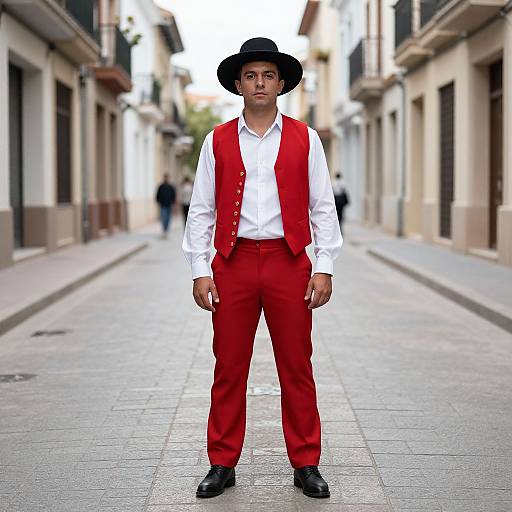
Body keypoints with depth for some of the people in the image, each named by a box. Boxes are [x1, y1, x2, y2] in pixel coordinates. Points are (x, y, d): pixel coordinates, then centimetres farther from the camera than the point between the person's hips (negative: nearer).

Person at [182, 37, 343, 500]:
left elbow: (322, 207, 5)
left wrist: (324, 267, -3)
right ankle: (222, 465, 16)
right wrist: (200, 271, -2)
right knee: (229, 368, 5)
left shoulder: (304, 139, 6)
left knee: (297, 368, 4)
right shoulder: (217, 141, 7)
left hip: (290, 262, 0)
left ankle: (306, 465, 14)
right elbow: (201, 210, 6)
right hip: (233, 263, 1)